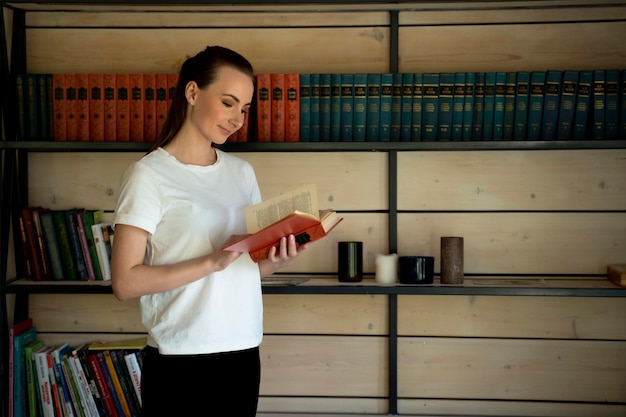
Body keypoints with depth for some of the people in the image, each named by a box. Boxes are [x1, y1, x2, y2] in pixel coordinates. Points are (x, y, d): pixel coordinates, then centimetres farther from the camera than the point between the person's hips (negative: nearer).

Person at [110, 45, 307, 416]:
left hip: (244, 353, 6)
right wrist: (212, 261, -23)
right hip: (180, 362, -5)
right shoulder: (149, 174, -9)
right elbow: (125, 282, -15)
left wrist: (278, 260, -8)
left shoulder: (242, 172, 8)